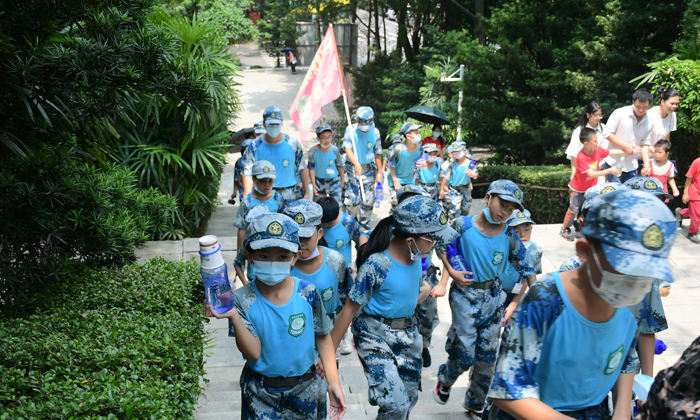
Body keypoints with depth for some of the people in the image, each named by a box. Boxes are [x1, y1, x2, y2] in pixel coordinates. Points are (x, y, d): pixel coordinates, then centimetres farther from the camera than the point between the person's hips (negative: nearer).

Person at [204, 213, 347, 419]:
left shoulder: (307, 293, -13)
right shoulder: (243, 299, -16)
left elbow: (323, 338, -2)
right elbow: (253, 353, -20)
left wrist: (334, 383, -5)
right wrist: (234, 317, -32)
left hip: (304, 388, 1)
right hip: (260, 393, -1)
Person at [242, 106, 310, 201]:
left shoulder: (293, 143, 1)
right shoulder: (254, 146, -1)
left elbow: (302, 169, 7)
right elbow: (247, 173, 0)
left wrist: (306, 193, 4)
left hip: (290, 197, 1)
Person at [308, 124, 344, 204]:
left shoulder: (335, 150, -13)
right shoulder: (313, 151, -17)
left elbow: (339, 166, 2)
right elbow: (311, 168, -11)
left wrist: (342, 180, 13)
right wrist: (313, 184, -17)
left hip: (334, 181, 0)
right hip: (319, 182, 0)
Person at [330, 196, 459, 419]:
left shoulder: (415, 255, -6)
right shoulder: (377, 264, -25)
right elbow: (350, 308, -17)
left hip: (408, 332, 7)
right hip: (375, 335, -7)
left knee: (409, 399, 14)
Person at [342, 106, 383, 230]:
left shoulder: (375, 132, 1)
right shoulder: (350, 130, -5)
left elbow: (377, 153, 6)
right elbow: (347, 148, -15)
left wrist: (379, 172, 5)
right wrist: (356, 164, -31)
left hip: (369, 169, 2)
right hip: (352, 169, -2)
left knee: (368, 199, 1)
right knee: (352, 199, -3)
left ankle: (364, 223, 19)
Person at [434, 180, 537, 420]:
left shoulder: (509, 236, -7)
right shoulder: (463, 226, -13)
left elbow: (527, 269, -1)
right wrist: (451, 272, -9)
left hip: (493, 296, 3)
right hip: (465, 294, -3)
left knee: (487, 357, 9)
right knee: (465, 355, -4)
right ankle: (445, 381, 32)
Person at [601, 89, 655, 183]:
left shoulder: (648, 123, 4)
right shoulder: (620, 113, -10)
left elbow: (645, 144, 10)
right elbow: (607, 133, -10)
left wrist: (646, 162, -6)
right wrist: (625, 146, -15)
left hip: (631, 166, 4)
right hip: (614, 163, -4)